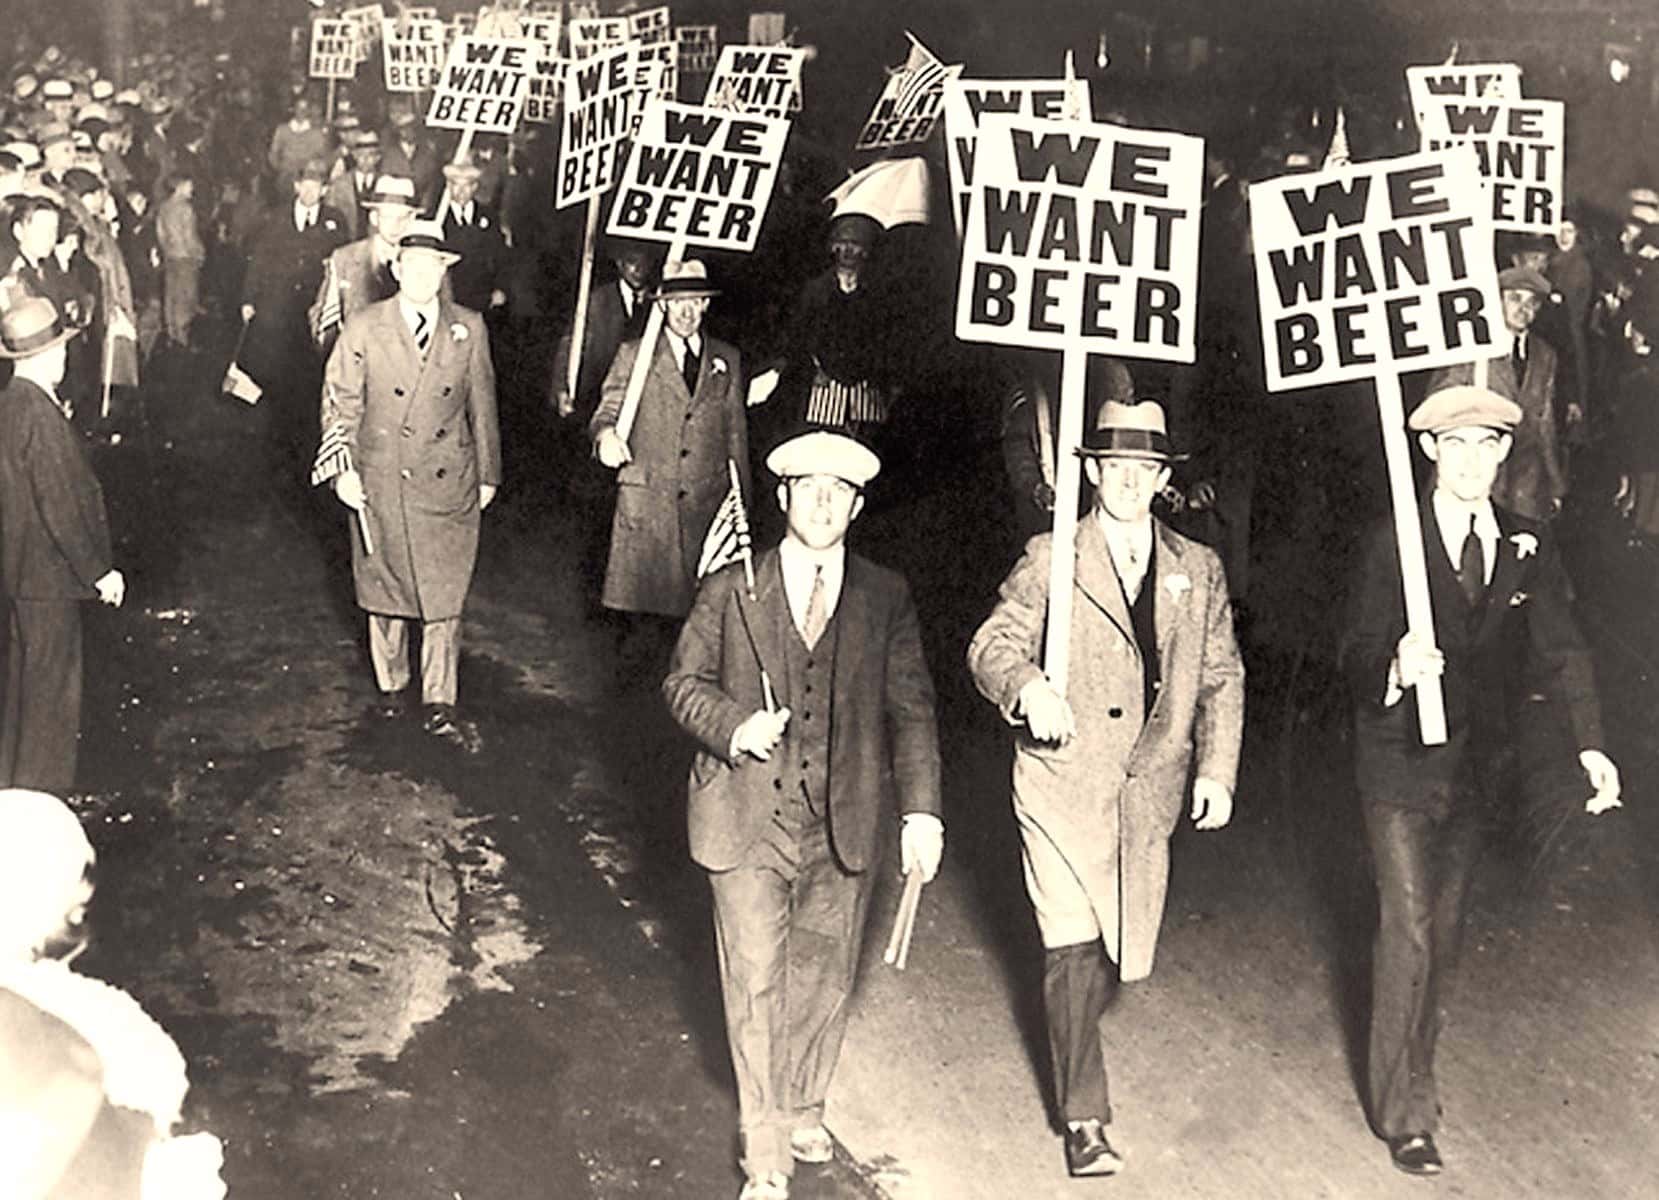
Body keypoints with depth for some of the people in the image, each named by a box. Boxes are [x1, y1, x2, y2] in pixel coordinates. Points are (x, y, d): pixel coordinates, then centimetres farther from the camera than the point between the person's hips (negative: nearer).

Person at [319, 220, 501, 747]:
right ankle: (390, 685, 32)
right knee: (384, 592, 13)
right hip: (381, 485, -1)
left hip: (449, 486, 1)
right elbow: (340, 404, 0)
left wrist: (488, 475, 10)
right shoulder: (362, 329, -3)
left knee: (445, 596, 3)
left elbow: (482, 406, 8)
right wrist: (343, 469, -9)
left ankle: (440, 707, 11)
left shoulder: (469, 329, 2)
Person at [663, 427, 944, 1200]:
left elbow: (911, 709, 4)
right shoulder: (730, 589, 1)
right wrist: (734, 725, -16)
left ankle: (802, 1108, 38)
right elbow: (684, 682, 5)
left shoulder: (886, 599, 4)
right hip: (748, 819, -2)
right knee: (756, 983, 0)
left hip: (843, 824, 2)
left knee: (824, 978, 14)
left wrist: (922, 810, -5)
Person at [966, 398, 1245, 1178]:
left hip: (1147, 792, 4)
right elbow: (992, 645, -5)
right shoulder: (1049, 559, -1)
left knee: (1126, 954, 11)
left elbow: (1221, 676, 13)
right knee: (1074, 949, -9)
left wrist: (1217, 769, 3)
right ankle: (1084, 1118, 1)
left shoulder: (1198, 569, 10)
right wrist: (1027, 686, -27)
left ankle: (1072, 1032, 42)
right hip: (1064, 785, -4)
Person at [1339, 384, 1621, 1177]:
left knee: (1445, 926, 16)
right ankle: (1404, 1110, 5)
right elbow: (1356, 656, -14)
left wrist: (1590, 744, -13)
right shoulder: (1394, 544, -11)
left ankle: (1412, 1070, 33)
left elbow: (1560, 649, 0)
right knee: (1408, 931, -6)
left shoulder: (1528, 545, 1)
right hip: (1401, 765, -5)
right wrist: (1396, 669, -38)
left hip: (1475, 766, 5)